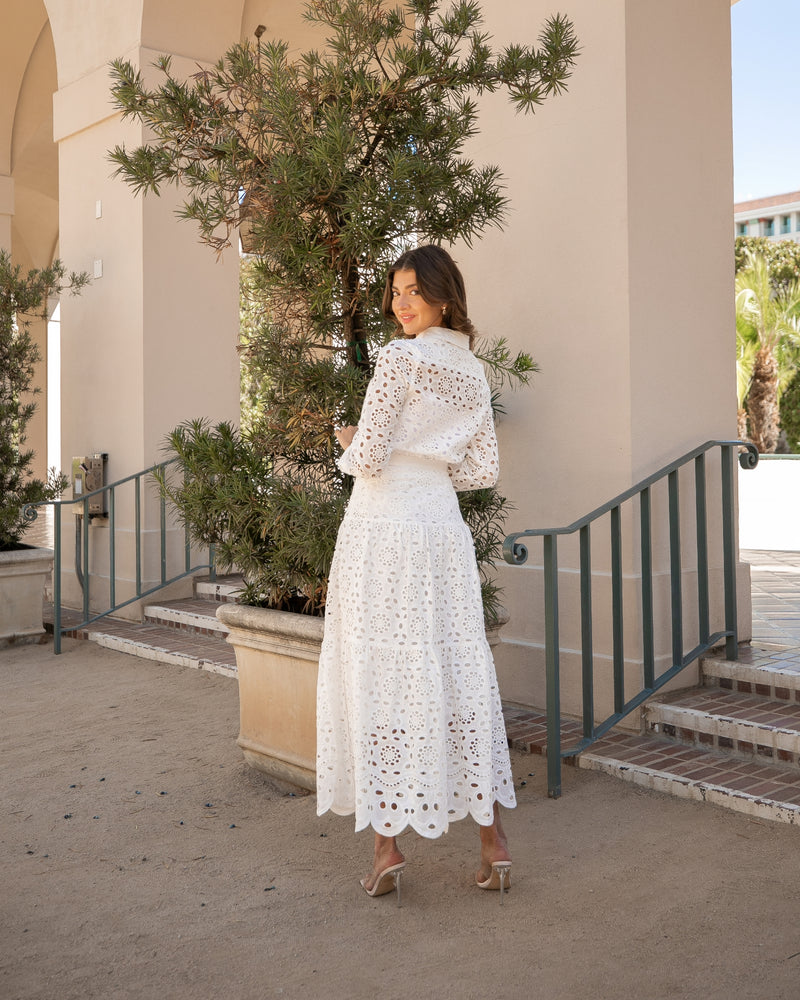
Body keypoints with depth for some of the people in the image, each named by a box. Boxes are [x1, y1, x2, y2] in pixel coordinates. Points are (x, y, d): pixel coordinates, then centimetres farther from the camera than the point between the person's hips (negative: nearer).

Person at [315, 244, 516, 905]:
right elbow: (483, 471, 13)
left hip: (384, 528, -6)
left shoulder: (400, 358, -9)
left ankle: (388, 846, 7)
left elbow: (367, 456, -13)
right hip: (444, 526, 7)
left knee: (380, 676, 1)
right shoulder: (473, 371, 12)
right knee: (460, 674, 9)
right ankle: (493, 842, 15)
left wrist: (347, 446, 7)